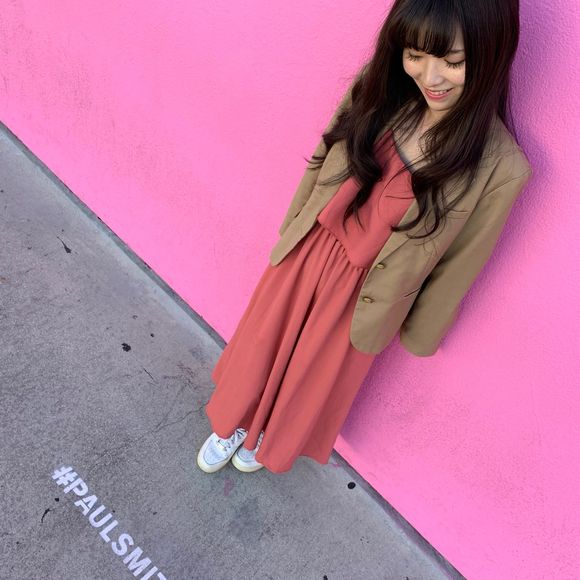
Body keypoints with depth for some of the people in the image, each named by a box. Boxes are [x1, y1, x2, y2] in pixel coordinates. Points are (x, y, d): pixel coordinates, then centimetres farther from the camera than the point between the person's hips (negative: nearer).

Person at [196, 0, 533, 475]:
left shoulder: (500, 167, -25)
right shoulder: (378, 87, -15)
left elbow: (458, 263, -11)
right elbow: (322, 164, 0)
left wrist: (415, 336, 1)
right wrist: (291, 228, 12)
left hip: (364, 291, -2)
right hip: (305, 254, 3)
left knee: (312, 380, 23)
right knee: (259, 351, 24)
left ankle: (271, 441, 58)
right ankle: (235, 422, 57)